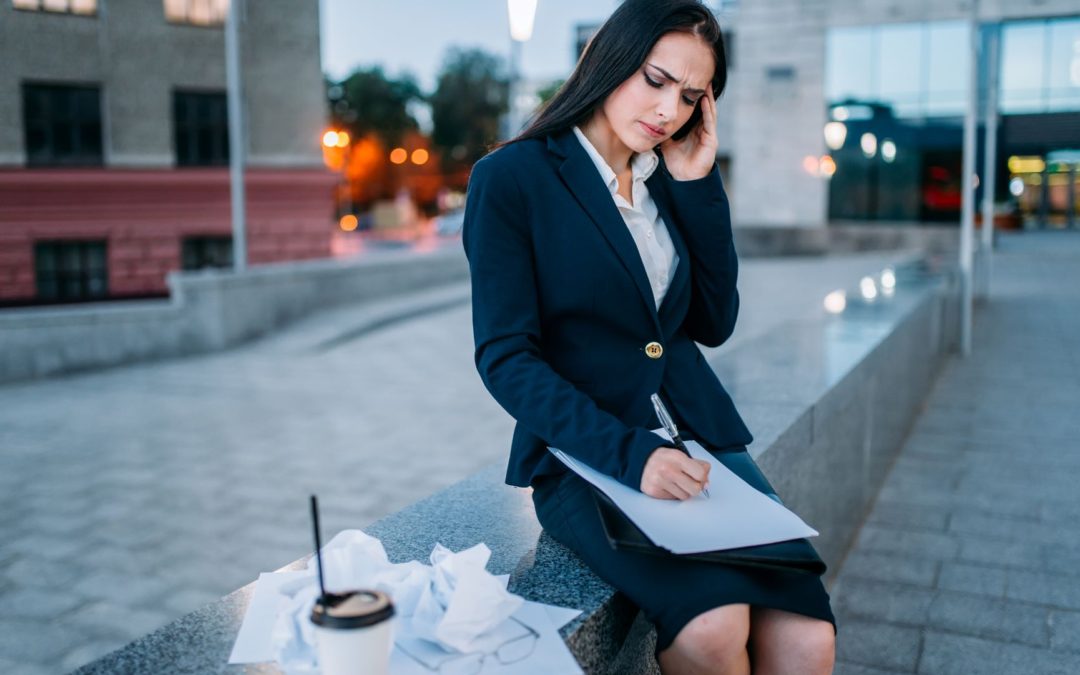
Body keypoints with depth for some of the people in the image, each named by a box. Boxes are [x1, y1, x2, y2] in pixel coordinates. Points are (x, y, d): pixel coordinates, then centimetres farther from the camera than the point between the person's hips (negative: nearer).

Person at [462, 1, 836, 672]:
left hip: (697, 444, 5)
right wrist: (627, 453, -22)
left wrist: (698, 184, 2)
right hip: (586, 459, -5)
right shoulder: (512, 178, -4)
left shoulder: (671, 182, 13)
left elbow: (714, 324, 9)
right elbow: (505, 357, -10)